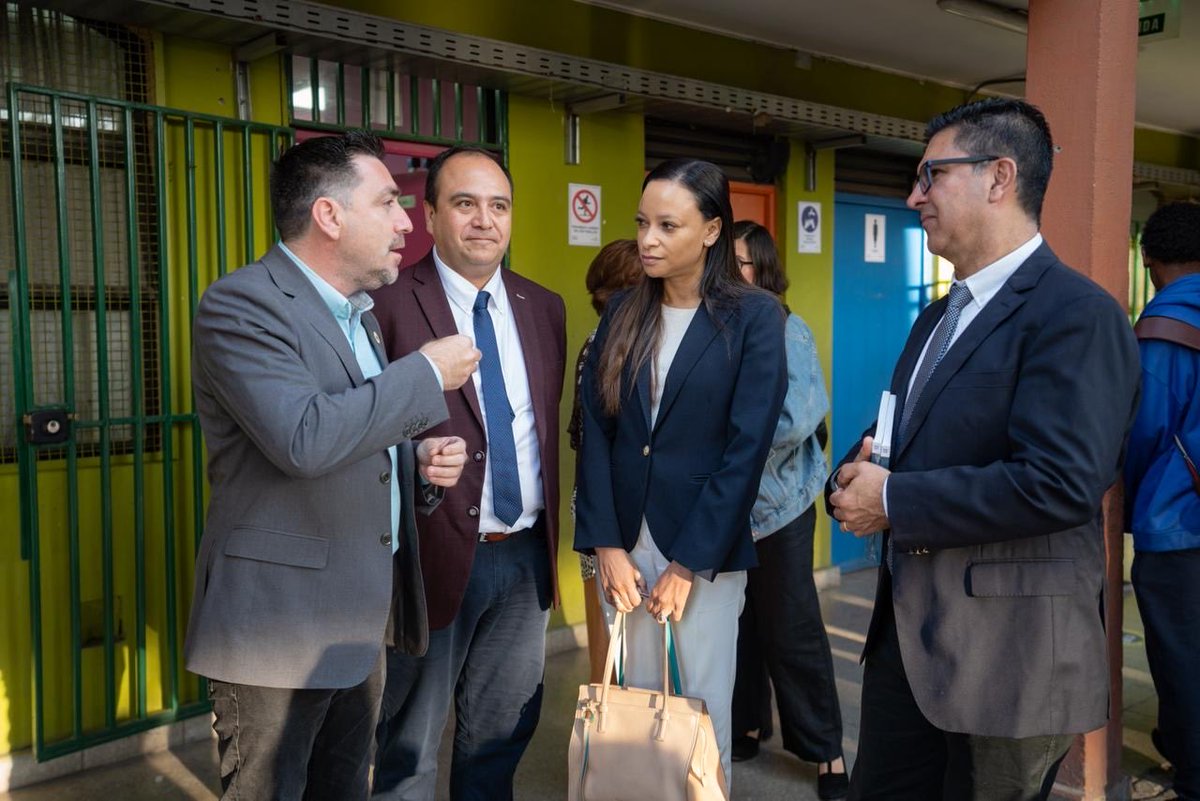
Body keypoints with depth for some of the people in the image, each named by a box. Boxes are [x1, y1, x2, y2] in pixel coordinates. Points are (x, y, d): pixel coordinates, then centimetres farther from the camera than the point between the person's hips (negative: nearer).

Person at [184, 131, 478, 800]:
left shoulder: (359, 313, 13)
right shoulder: (243, 305, -15)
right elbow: (304, 440, -30)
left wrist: (419, 464, 1)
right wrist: (427, 373, -20)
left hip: (361, 623, 8)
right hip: (279, 628, -8)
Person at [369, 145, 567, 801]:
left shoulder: (544, 309, 8)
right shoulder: (390, 306, -10)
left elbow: (549, 426, 12)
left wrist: (550, 534, 10)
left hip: (527, 555, 5)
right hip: (439, 554, -5)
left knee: (503, 732, 20)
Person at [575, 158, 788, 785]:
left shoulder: (754, 316, -6)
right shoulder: (623, 314, 6)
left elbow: (747, 447, -11)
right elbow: (594, 431, 2)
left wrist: (689, 564, -13)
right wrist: (606, 545, -6)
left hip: (704, 547, -3)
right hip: (624, 543, 4)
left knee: (701, 708, 8)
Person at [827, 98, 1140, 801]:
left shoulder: (1077, 314, -16)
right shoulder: (940, 317, 14)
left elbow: (1059, 483, -27)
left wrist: (894, 501, -19)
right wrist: (859, 473, -4)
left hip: (1007, 659, -8)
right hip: (907, 637, 8)